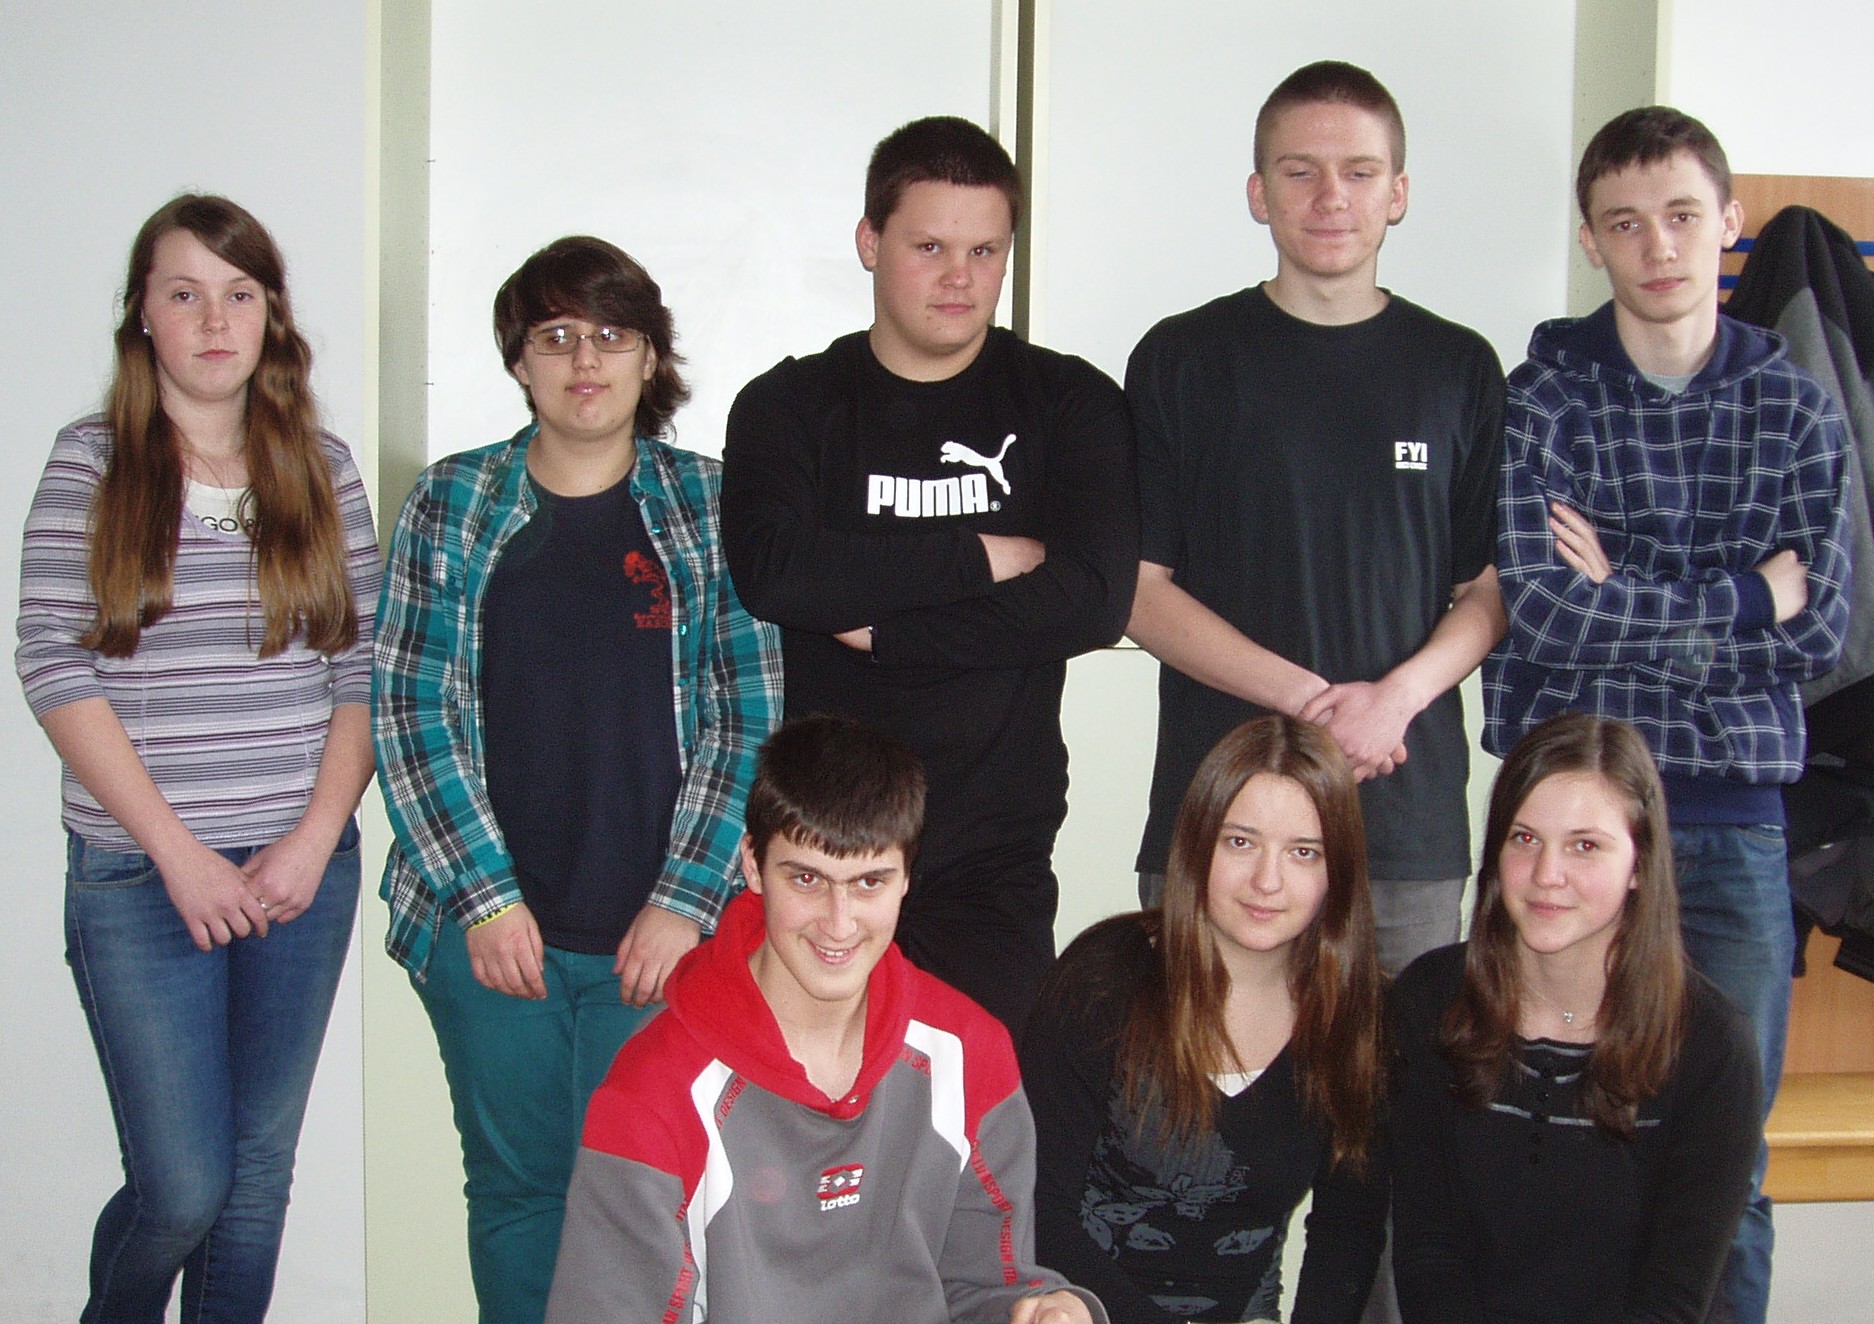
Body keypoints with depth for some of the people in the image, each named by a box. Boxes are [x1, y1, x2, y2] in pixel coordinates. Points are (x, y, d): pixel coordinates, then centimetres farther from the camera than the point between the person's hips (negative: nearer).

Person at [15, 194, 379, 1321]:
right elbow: (53, 668, -6)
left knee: (260, 1172, 10)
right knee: (183, 1186, -2)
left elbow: (365, 671, 6)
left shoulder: (323, 467, 7)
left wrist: (316, 839, -6)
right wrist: (180, 852, -12)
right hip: (141, 878, -3)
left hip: (304, 872, 3)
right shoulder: (93, 463, 0)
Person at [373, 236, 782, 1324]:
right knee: (515, 1188, 10)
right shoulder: (452, 504, 6)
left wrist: (685, 901, -8)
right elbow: (409, 709, 1)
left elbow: (752, 716, 0)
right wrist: (484, 894, -7)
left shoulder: (711, 507, 4)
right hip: (487, 926, 1)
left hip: (658, 936, -1)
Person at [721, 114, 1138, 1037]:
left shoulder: (1068, 405, 7)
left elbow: (1094, 600, -9)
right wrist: (985, 556, -9)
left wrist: (877, 627, -9)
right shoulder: (788, 406, 8)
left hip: (992, 854, 0)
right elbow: (771, 572, -12)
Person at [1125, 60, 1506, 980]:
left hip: (1410, 821, 1)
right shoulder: (1182, 360, 5)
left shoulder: (1459, 369, 10)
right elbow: (1139, 587, 0)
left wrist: (1397, 696, -11)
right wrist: (1306, 697, -11)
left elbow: (1493, 589, 9)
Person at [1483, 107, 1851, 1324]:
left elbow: (1819, 632, -2)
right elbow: (1535, 608, -14)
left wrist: (1623, 596, -9)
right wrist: (1742, 596, -8)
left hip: (1734, 818, 2)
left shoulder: (1795, 411, 7)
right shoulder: (1542, 396, 0)